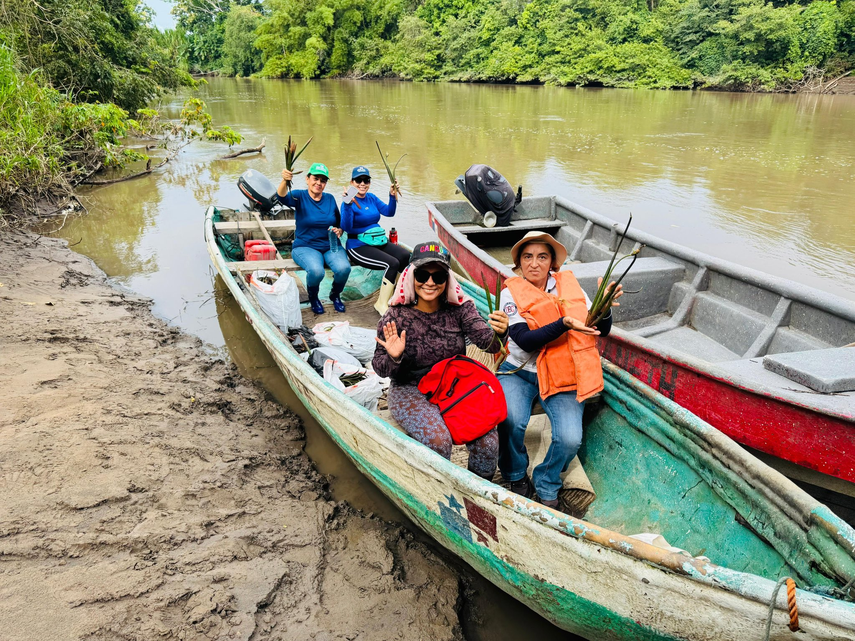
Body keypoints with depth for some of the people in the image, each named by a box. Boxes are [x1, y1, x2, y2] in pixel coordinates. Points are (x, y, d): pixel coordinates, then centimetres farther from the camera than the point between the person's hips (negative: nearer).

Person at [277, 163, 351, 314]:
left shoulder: (330, 199, 10)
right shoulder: (300, 197, -2)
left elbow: (340, 223, 18)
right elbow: (282, 197, -25)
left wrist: (339, 231, -7)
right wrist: (285, 181, -46)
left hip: (331, 246, 3)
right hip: (306, 246, -3)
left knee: (344, 268, -28)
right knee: (316, 271, -35)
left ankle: (335, 295, 7)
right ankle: (313, 298, 1)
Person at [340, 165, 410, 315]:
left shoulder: (371, 198, 14)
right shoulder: (349, 202, -7)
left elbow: (389, 212, 8)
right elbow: (346, 227, -21)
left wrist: (393, 196, -6)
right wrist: (348, 204, -30)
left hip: (379, 242, 7)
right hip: (358, 246, -7)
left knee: (407, 257, -18)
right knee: (392, 264, -27)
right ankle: (382, 304, -14)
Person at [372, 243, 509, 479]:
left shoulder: (460, 307, -5)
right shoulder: (395, 317, -10)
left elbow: (487, 342, -18)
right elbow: (380, 367, -5)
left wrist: (498, 333, -41)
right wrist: (394, 358, -27)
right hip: (411, 391, -2)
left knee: (488, 442, -17)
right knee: (438, 439, -28)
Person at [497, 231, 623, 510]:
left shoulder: (569, 285, 3)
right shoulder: (511, 292, -5)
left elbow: (601, 331, 1)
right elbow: (525, 341, -19)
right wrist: (564, 324, -31)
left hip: (562, 377, 2)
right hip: (519, 372, -2)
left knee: (570, 439, -20)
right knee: (511, 421, -29)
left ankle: (546, 486, 11)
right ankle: (517, 476, 3)